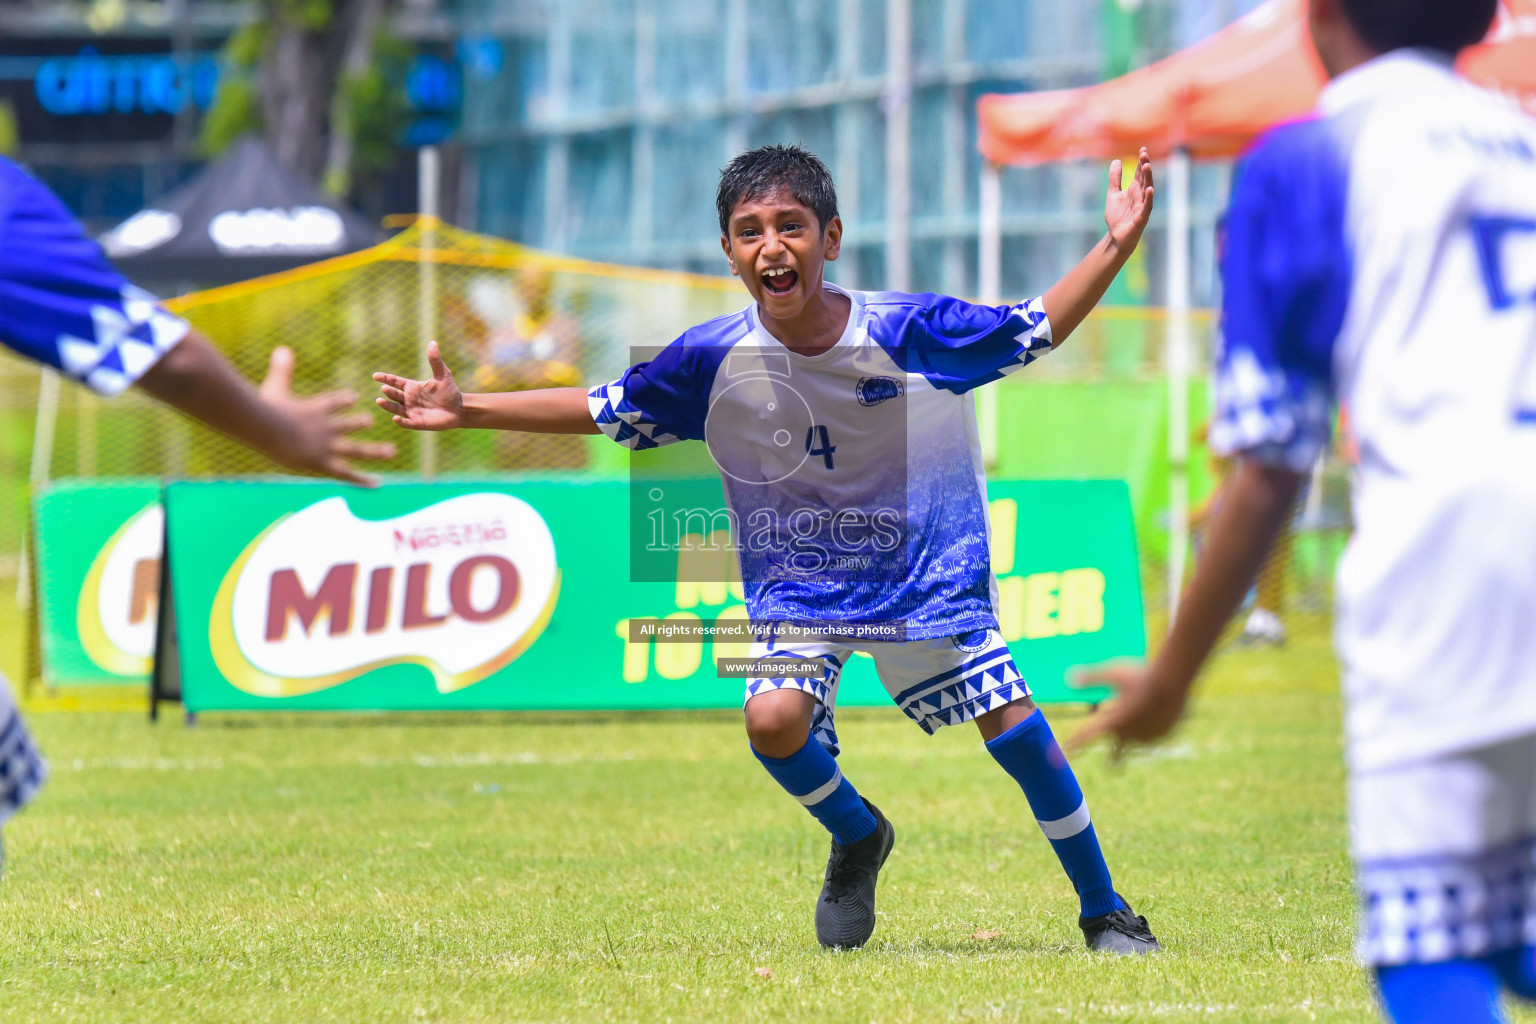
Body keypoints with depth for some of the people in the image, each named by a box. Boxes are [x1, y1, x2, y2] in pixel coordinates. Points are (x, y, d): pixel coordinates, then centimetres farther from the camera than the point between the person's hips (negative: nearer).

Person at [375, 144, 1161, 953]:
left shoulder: (909, 331, -18)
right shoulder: (713, 358, -15)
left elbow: (1036, 329, -5)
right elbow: (601, 409, 0)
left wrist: (1115, 248, -17)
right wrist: (468, 410, -4)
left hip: (926, 574, -1)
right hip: (796, 583, 1)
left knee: (1017, 730, -9)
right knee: (773, 718, -24)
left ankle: (1104, 912, 12)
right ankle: (857, 839, 10)